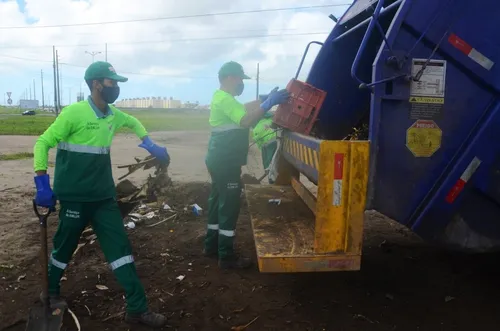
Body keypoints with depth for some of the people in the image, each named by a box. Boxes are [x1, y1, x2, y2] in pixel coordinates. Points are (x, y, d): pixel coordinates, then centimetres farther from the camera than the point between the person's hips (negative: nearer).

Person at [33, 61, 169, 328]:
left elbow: (133, 122, 28)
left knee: (120, 246, 2)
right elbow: (42, 143, -13)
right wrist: (42, 184, -18)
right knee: (64, 247, 11)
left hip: (104, 195, 6)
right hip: (75, 196, -6)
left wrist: (149, 144, 16)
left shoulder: (113, 115, 6)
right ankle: (50, 293, 41)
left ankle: (137, 309, 8)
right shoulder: (74, 112, -15)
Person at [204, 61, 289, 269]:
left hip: (221, 160, 11)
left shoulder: (223, 98, 17)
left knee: (218, 201, 16)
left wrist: (266, 101, 10)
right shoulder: (224, 99, -17)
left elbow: (244, 109, 19)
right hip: (225, 161, -11)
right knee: (229, 205, -5)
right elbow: (245, 121, -27)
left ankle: (212, 245, 28)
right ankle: (226, 256, 3)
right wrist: (268, 104, -28)